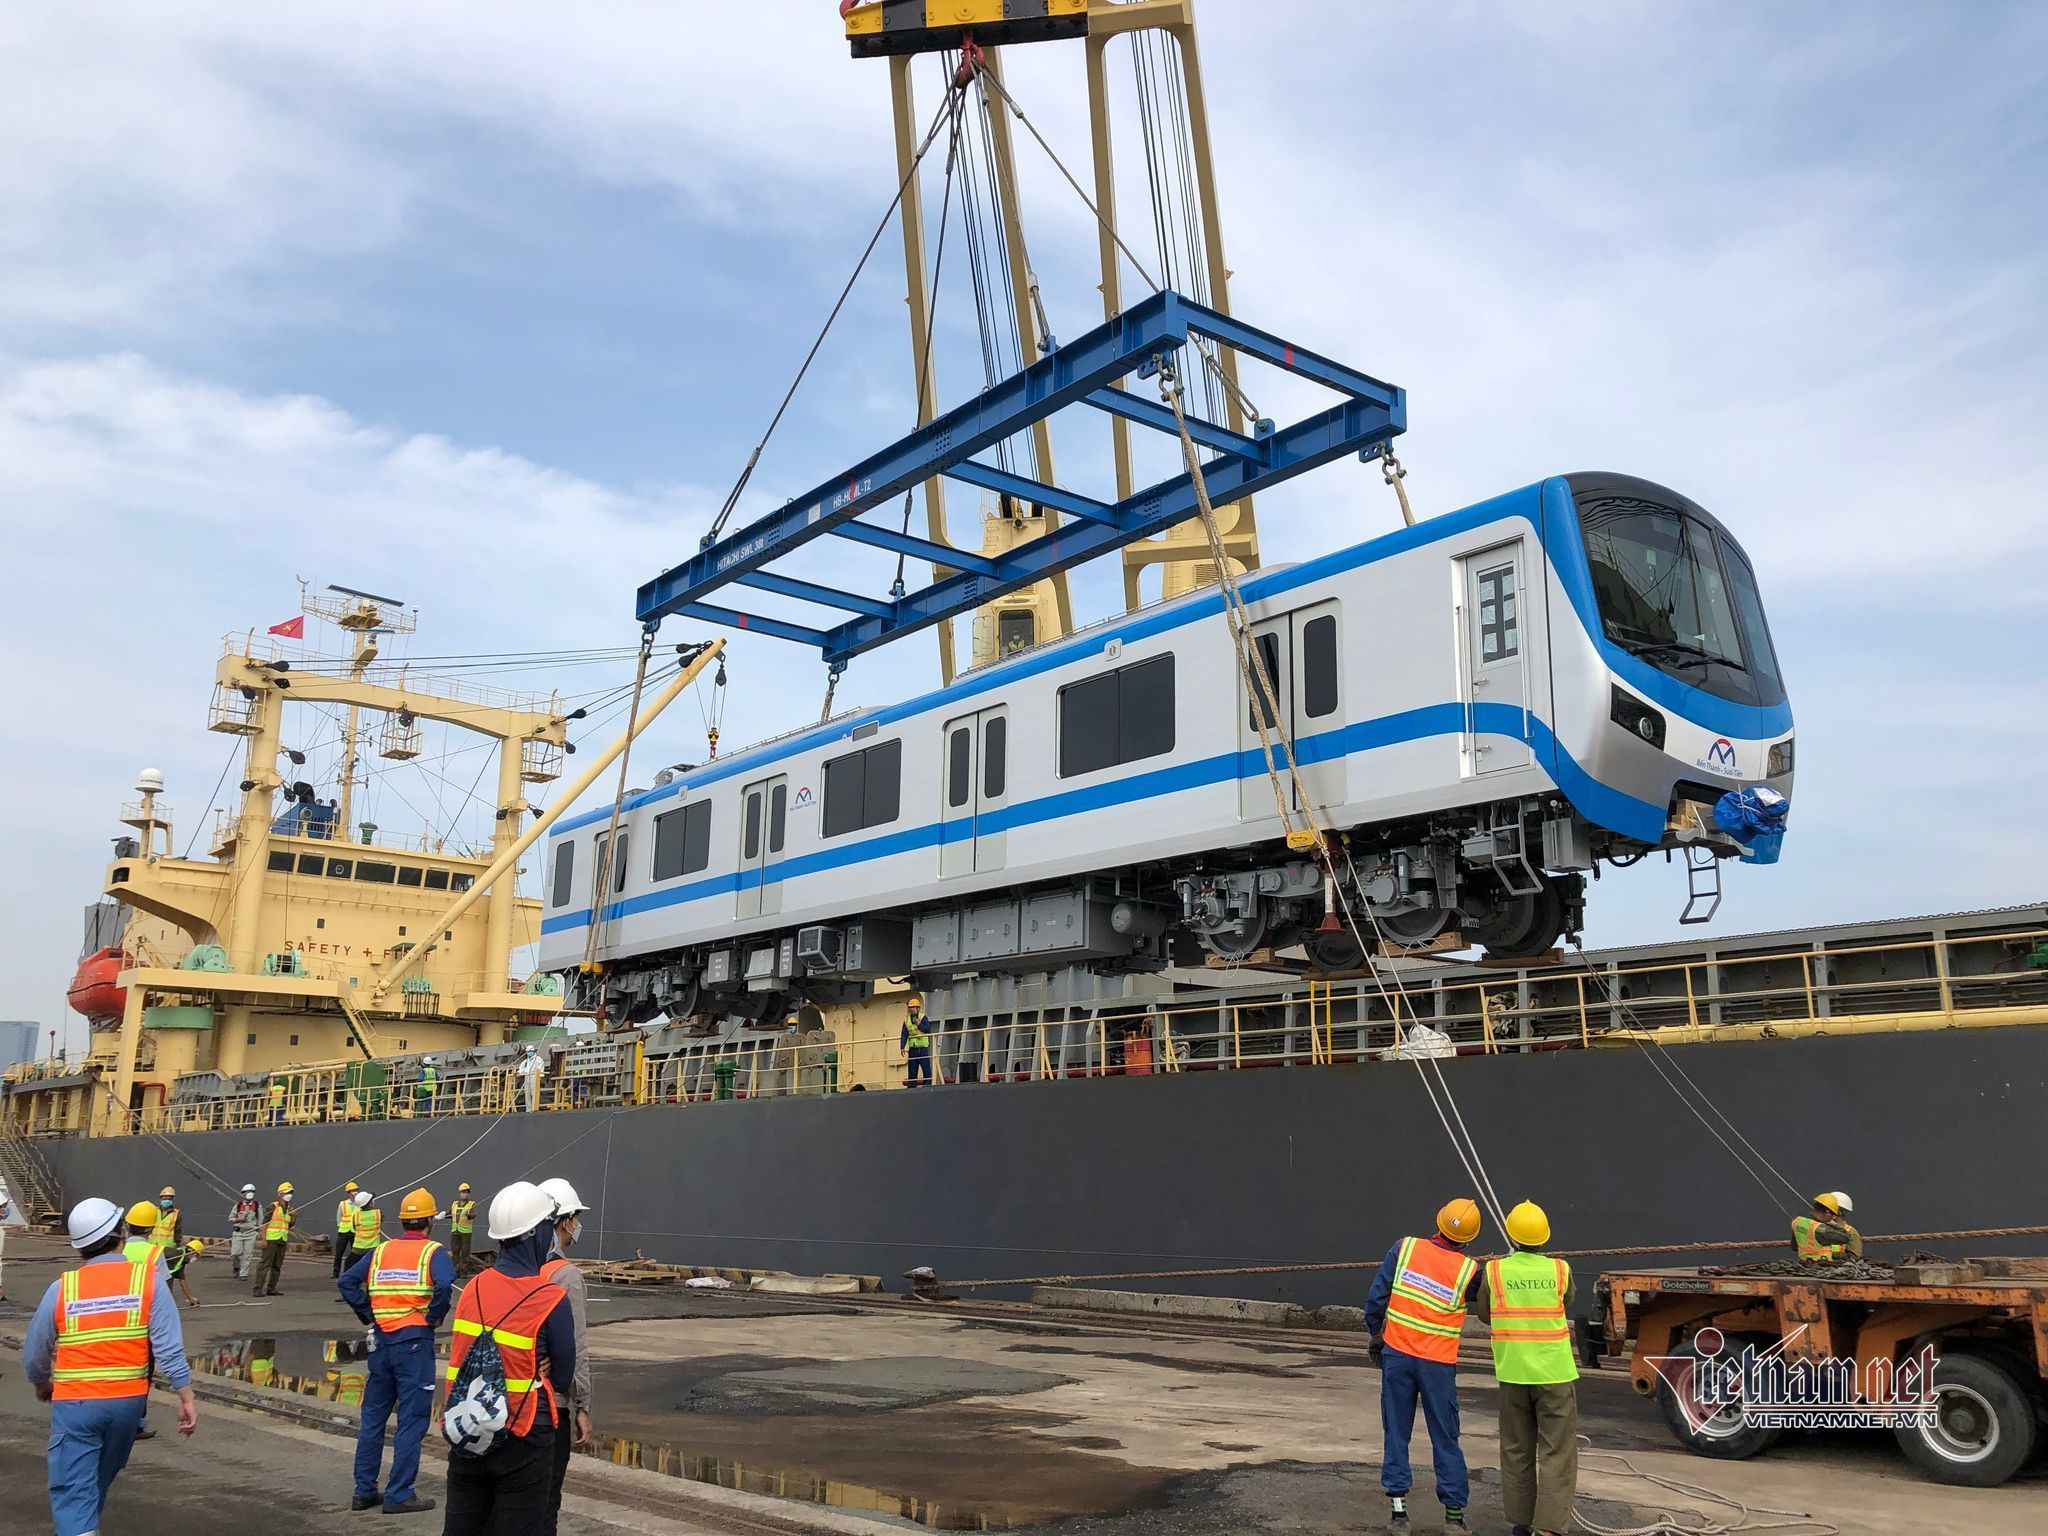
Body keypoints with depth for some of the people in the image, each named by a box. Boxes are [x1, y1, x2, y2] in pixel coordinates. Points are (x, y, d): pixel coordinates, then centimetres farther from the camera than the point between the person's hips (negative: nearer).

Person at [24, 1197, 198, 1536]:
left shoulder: (62, 1288, -5)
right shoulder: (148, 1279, -8)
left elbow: (34, 1356, 7)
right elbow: (169, 1348, -12)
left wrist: (42, 1385, 28)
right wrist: (186, 1398, -6)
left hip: (74, 1403, -2)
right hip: (128, 1402, 2)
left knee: (72, 1490, 1)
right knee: (101, 1480, 24)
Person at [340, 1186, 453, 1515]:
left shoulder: (381, 1250, 9)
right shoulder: (433, 1252, -6)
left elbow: (347, 1282, 5)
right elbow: (445, 1284, -25)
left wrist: (368, 1316, 9)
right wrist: (434, 1316, -9)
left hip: (381, 1340, 5)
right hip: (415, 1341, -5)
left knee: (372, 1416, 16)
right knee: (412, 1420, 2)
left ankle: (364, 1490, 23)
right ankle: (400, 1494, 4)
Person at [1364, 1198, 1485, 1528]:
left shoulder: (1405, 1248, -8)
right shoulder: (1469, 1271, -11)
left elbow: (1376, 1298, -5)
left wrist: (1376, 1334, 8)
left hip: (1397, 1354, 1)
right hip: (1438, 1364, -1)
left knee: (1396, 1432, 12)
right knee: (1445, 1439, 11)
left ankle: (1397, 1501, 13)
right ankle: (1454, 1510, 14)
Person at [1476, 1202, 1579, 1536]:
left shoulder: (1494, 1270, -5)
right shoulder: (1560, 1270, -6)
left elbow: (1484, 1314, 9)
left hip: (1513, 1373, 2)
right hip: (1555, 1373, -2)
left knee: (1516, 1450, 15)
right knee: (1557, 1454, 2)